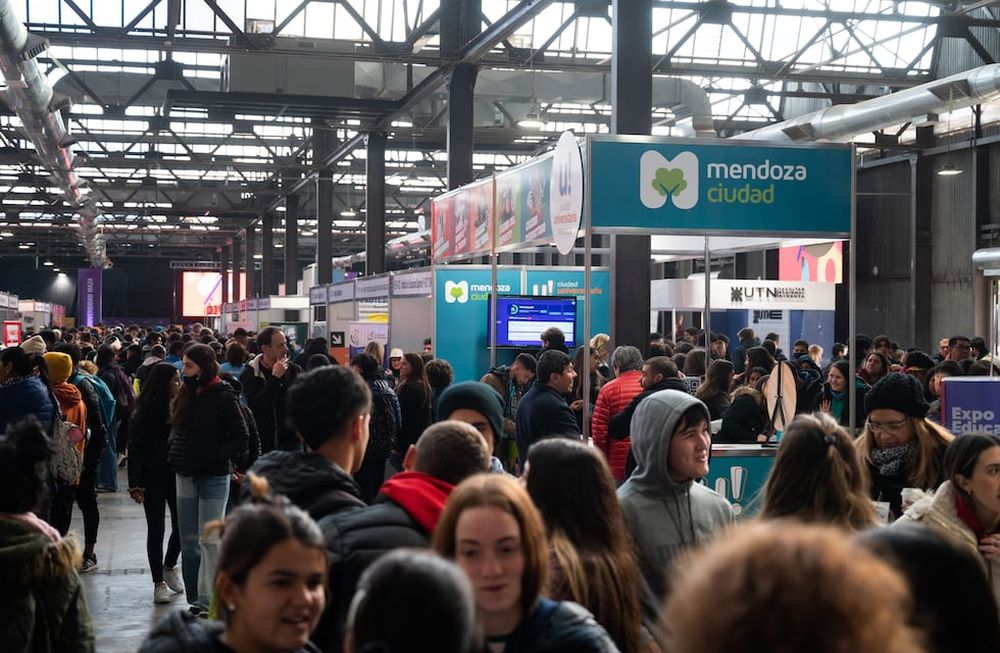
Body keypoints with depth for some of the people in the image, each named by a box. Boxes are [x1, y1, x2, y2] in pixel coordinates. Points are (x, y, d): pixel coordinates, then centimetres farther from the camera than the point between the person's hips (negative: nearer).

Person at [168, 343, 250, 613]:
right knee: (188, 540, 9)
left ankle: (208, 601, -4)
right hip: (186, 476, 7)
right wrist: (173, 451, 6)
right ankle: (195, 600, 17)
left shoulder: (223, 396, -9)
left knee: (209, 540, -7)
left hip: (213, 477, -7)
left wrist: (216, 455, -17)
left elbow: (242, 438, -10)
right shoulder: (186, 394, 10)